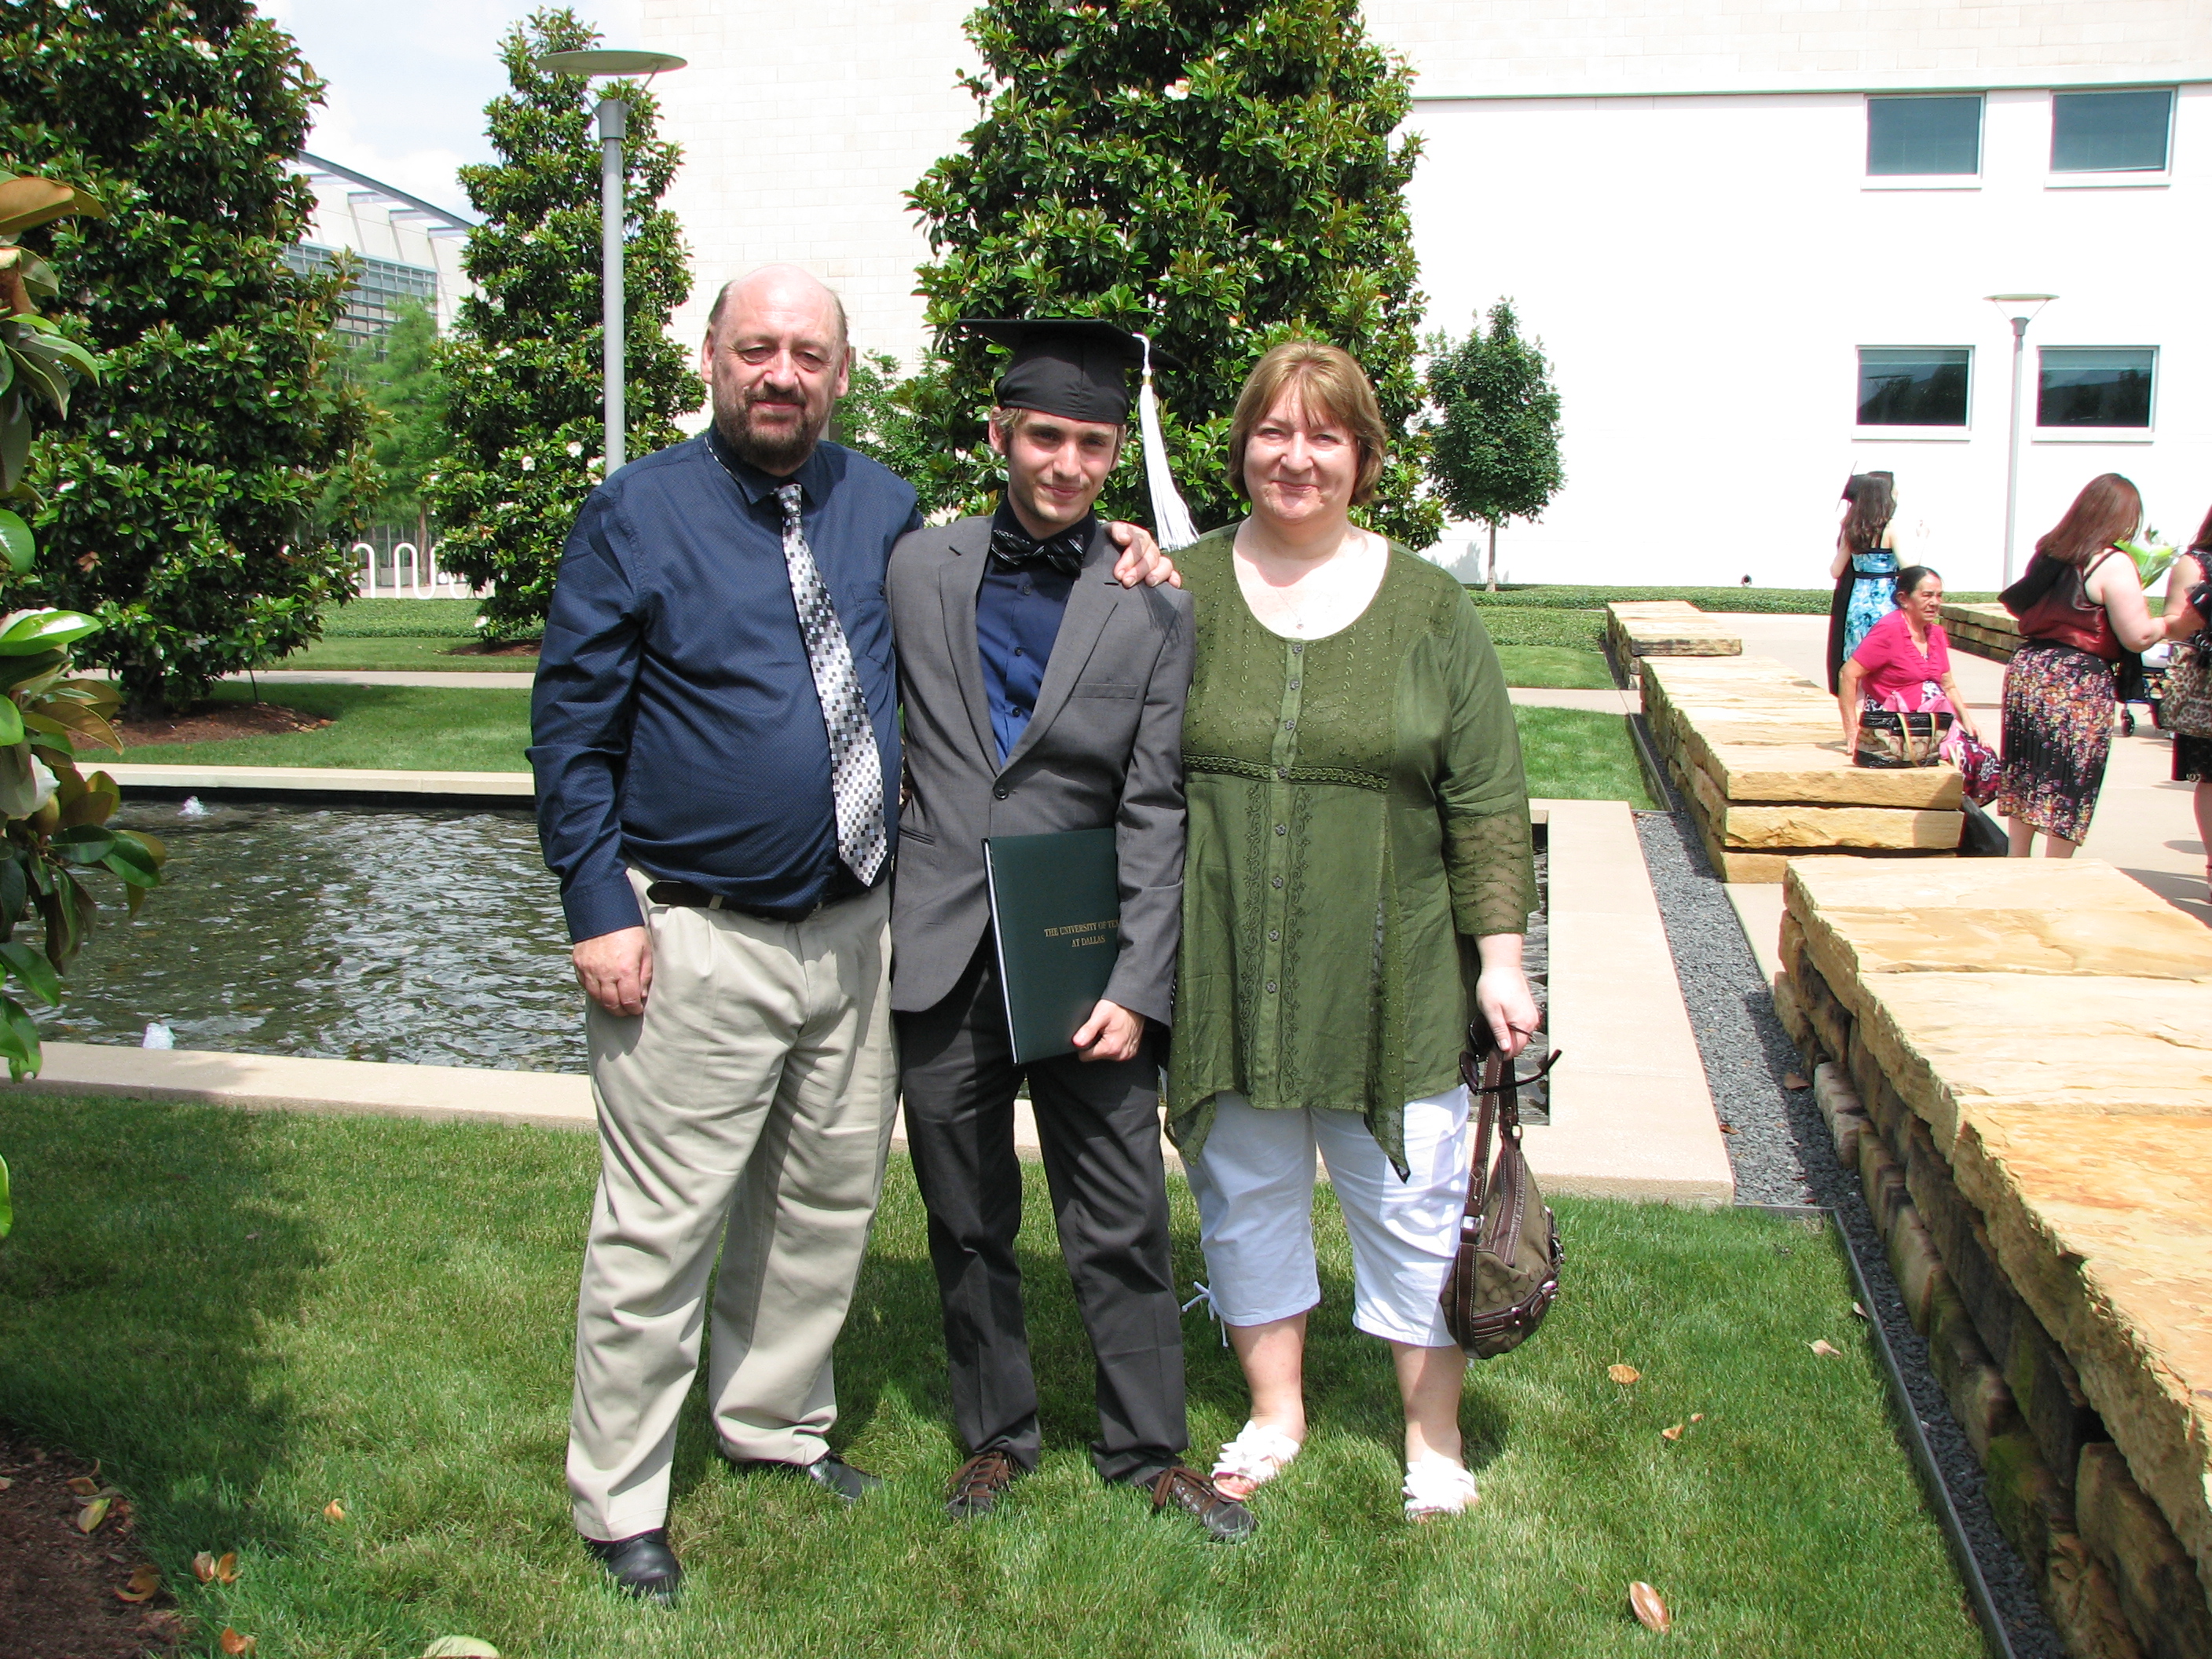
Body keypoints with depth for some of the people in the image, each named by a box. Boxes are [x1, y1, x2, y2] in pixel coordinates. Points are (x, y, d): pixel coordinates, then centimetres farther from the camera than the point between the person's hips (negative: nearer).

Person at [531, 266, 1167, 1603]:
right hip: (696, 941, -5)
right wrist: (602, 912, -12)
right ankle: (620, 1505, 17)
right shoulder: (640, 513, -5)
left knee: (827, 1203, 17)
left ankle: (776, 1423, 38)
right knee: (660, 1232, 1)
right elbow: (572, 726, -5)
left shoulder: (881, 507, 7)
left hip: (857, 928, 5)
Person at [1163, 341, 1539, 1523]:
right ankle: (1276, 1411, 33)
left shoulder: (1427, 606, 1)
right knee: (1246, 1196, 13)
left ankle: (1434, 1435, 26)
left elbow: (1486, 802, 1)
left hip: (1386, 974, -1)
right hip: (1224, 973, 1)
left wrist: (1499, 958, -3)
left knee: (1410, 1201, 8)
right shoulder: (1183, 589, 2)